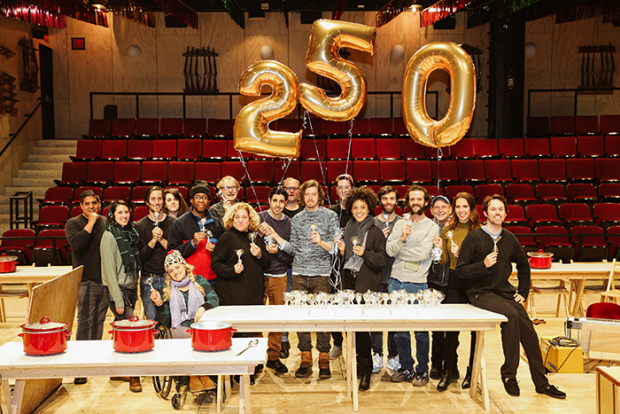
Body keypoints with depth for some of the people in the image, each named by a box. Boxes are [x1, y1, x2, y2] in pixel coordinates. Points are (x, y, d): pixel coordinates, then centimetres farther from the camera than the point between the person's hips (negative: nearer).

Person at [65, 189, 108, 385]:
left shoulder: (106, 222, 11)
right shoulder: (73, 223, -1)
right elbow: (76, 243, -20)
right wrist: (91, 222, -14)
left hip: (105, 279, 4)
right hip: (85, 279, -4)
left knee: (99, 319, 11)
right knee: (85, 321, -5)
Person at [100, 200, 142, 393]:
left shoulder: (131, 232, 10)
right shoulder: (109, 236, -11)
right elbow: (109, 270, -14)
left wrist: (135, 289, 10)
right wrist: (118, 299, -17)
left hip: (131, 288, 7)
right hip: (116, 289, -7)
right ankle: (133, 376, -4)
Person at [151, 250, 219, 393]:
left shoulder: (199, 280, 12)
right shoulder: (168, 290, 11)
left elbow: (214, 299, -1)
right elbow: (165, 322, 7)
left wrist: (203, 307, -20)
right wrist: (159, 304, -9)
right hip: (180, 327, 0)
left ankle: (205, 374, -17)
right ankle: (193, 376, -18)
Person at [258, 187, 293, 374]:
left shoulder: (289, 223, 6)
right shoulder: (259, 217, 0)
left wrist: (278, 251, -10)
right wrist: (259, 233, -18)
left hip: (280, 276, 2)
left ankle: (274, 357, 19)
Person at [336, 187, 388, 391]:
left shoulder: (376, 232, -2)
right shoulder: (347, 229, 14)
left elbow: (382, 260, -5)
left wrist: (365, 253, -18)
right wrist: (342, 251, 2)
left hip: (366, 282, -5)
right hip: (348, 279, 5)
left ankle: (365, 371, 0)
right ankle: (355, 363, 20)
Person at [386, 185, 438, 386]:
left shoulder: (432, 226, 0)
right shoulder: (400, 224, 11)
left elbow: (423, 253, -12)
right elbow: (389, 249, 0)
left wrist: (399, 252, -3)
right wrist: (402, 238, -18)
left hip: (418, 284, -3)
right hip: (396, 281, 4)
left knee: (421, 330, 1)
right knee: (399, 329, 8)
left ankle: (422, 371, 14)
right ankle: (406, 368, 22)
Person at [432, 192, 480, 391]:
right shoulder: (447, 230, 6)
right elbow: (444, 262, 10)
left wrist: (461, 255, -19)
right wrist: (440, 249, -9)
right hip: (455, 283, 2)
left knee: (476, 328, 7)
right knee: (451, 328, -1)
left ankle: (472, 371, 22)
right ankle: (447, 371, 12)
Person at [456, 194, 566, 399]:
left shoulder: (509, 238, 9)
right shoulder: (474, 238, -6)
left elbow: (523, 265, 24)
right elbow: (460, 270, -8)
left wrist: (523, 292, 16)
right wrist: (483, 264, -21)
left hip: (505, 291, 5)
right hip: (481, 293, -5)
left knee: (529, 332, -7)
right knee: (511, 315, -30)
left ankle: (541, 383, 11)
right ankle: (508, 375, -15)